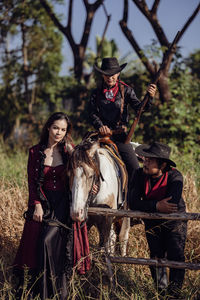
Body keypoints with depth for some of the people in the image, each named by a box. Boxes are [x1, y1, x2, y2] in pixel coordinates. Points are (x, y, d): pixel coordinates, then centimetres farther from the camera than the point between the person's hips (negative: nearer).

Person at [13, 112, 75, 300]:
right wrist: (37, 205, -9)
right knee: (35, 243, 1)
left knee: (48, 240, -16)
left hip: (63, 203, -2)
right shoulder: (36, 152, 4)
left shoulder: (69, 151, 2)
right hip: (42, 203, 2)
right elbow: (32, 182, 2)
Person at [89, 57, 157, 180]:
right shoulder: (96, 93, 7)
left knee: (135, 170, -8)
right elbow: (93, 113, -2)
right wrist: (100, 126, -22)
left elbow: (139, 108, -7)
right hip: (103, 136, 1)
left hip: (121, 137, 0)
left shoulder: (126, 90, 4)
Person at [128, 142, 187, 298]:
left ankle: (174, 293, 6)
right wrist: (157, 206, -37)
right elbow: (133, 203, -25)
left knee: (176, 258, -6)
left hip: (175, 222, -3)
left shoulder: (174, 176, -25)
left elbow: (173, 205, -36)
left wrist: (147, 206, -28)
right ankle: (161, 292, 26)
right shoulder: (139, 175, -16)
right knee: (156, 257, 9)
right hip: (152, 224, 3)